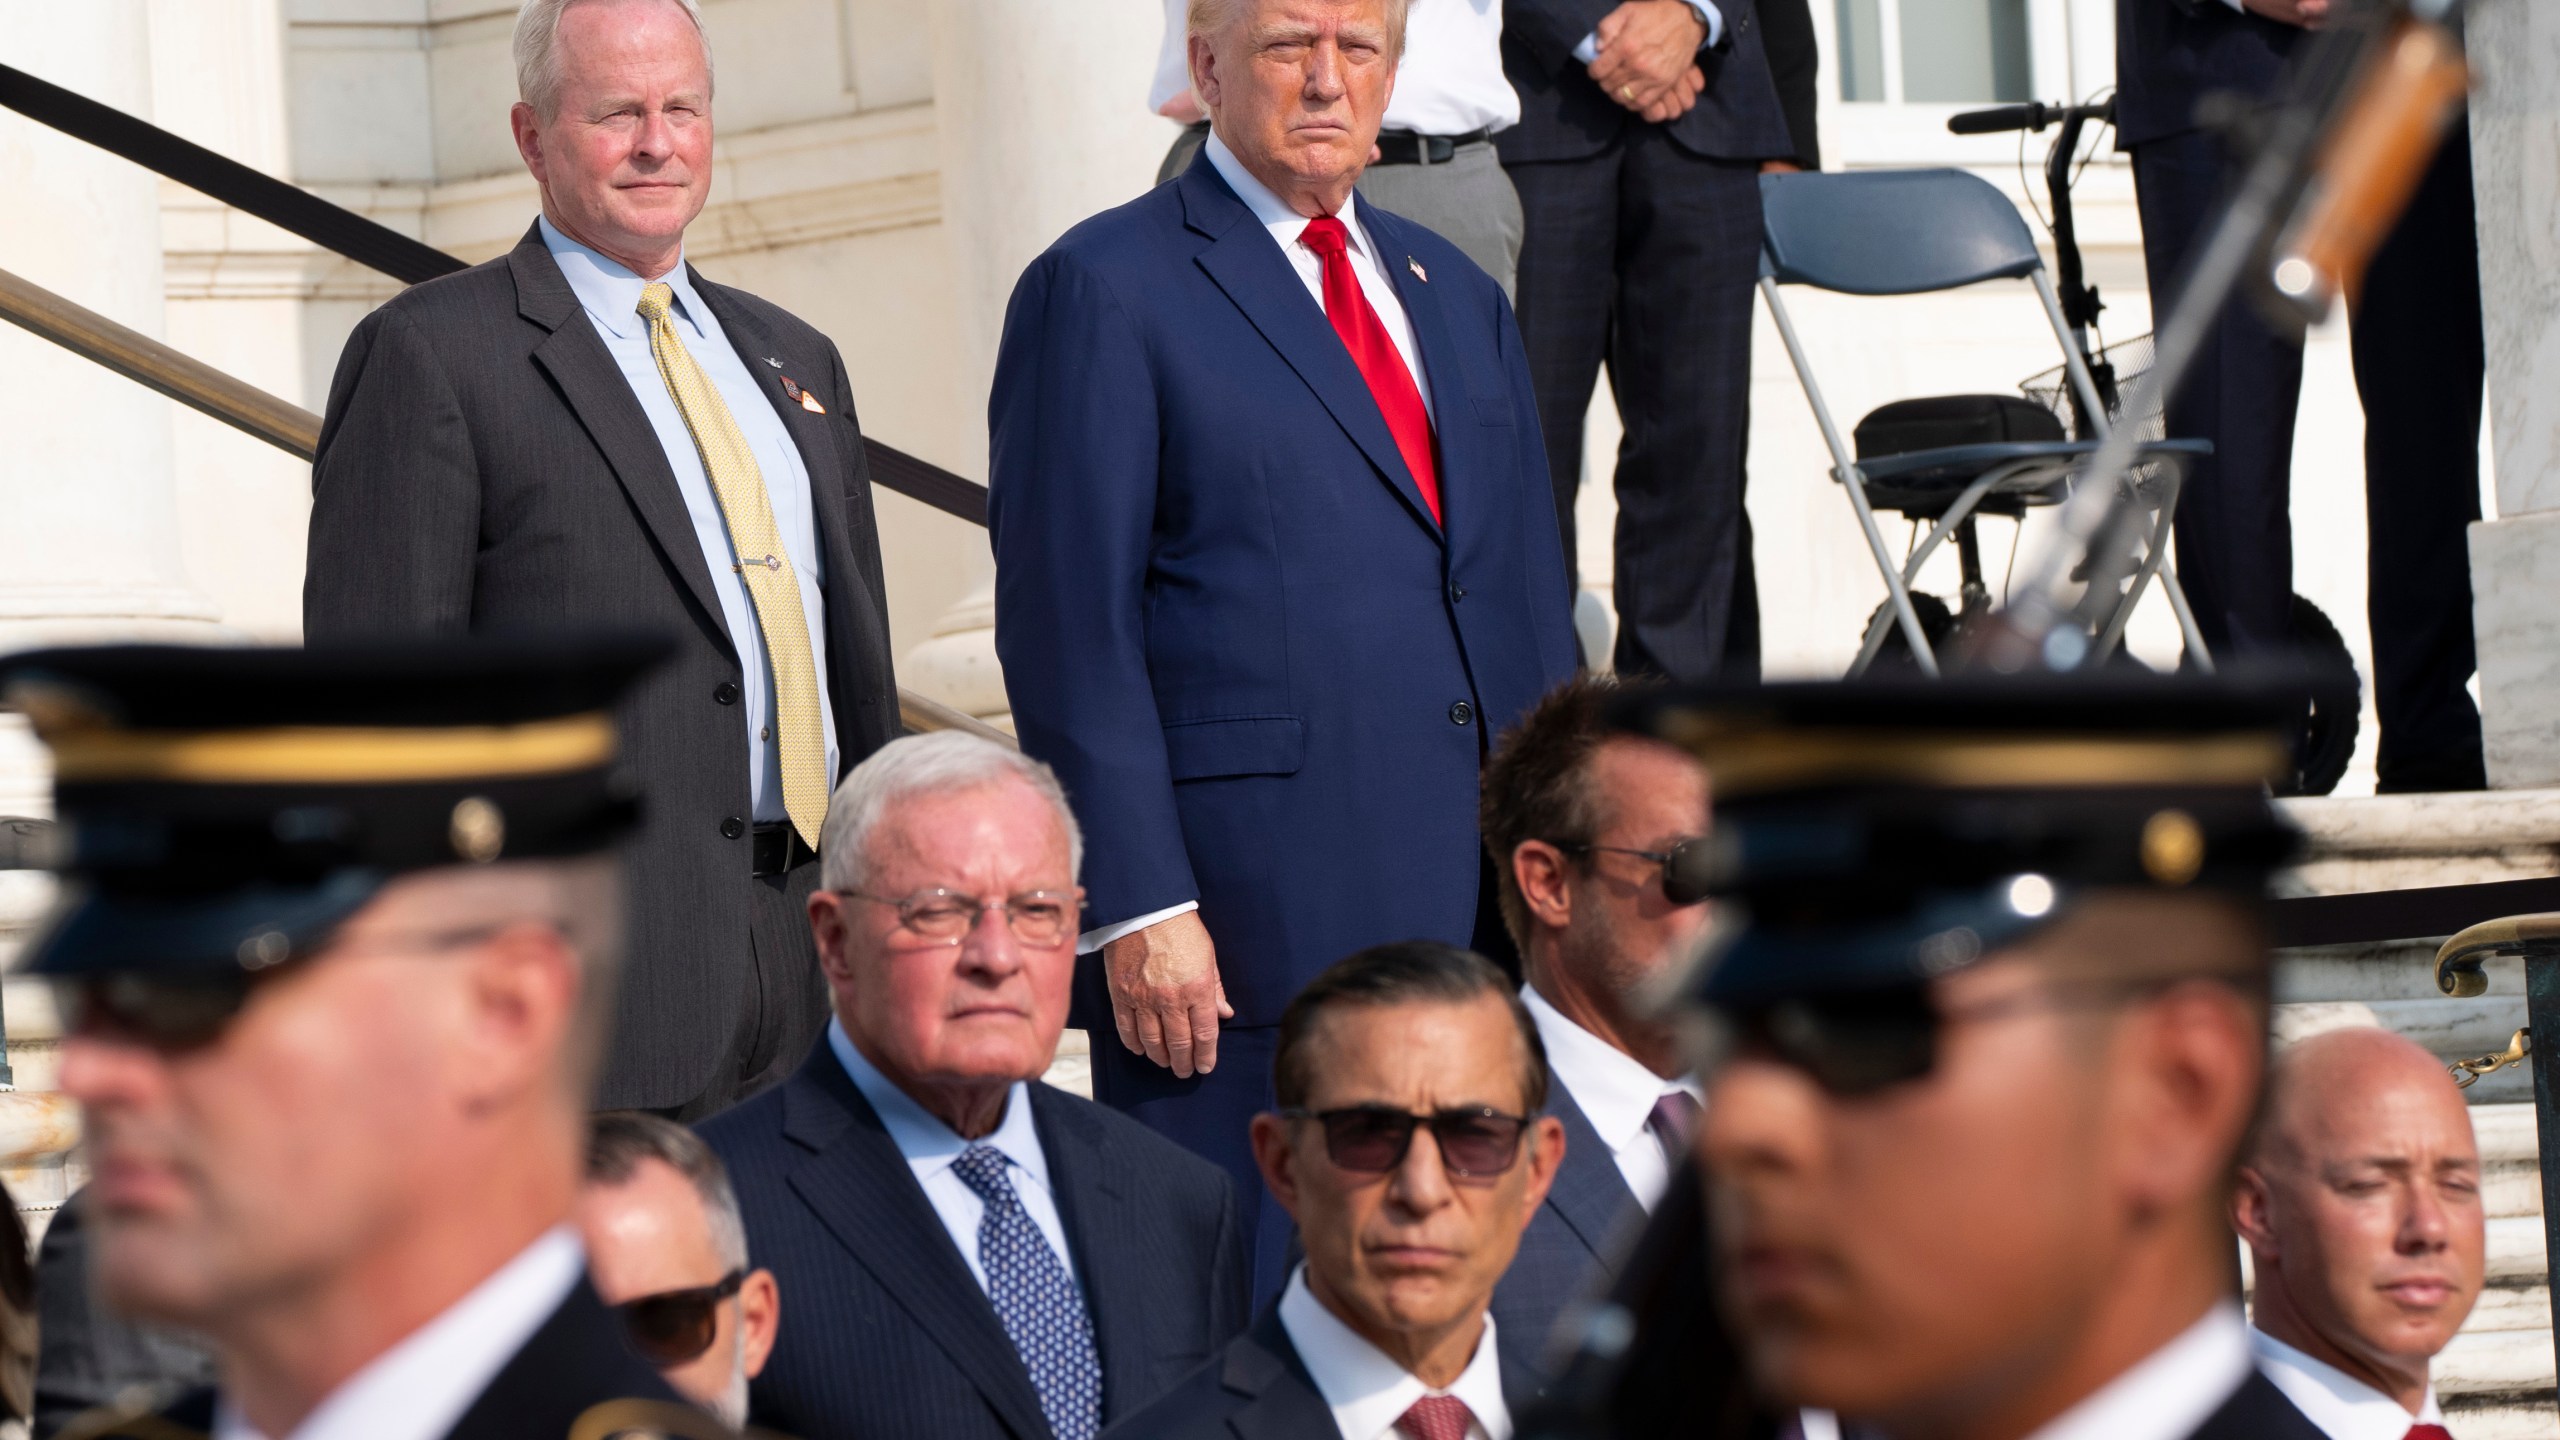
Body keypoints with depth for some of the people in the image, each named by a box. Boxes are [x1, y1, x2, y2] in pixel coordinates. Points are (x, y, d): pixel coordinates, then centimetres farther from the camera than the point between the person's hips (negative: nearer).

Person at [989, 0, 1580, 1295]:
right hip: (1241, 924, -6)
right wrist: (1136, 908, -15)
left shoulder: (1457, 296, 19)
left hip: (1472, 903, 6)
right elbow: (1070, 629, -7)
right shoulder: (1105, 290, -2)